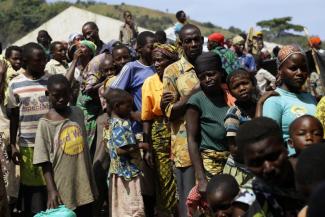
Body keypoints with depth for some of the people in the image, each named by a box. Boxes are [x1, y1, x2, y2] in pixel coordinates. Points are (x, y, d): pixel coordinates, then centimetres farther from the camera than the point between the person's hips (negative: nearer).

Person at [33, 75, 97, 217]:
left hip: (84, 184, 5)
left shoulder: (78, 113, 2)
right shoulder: (45, 123, -11)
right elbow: (44, 162, -10)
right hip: (62, 187, -4)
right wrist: (51, 190, -16)